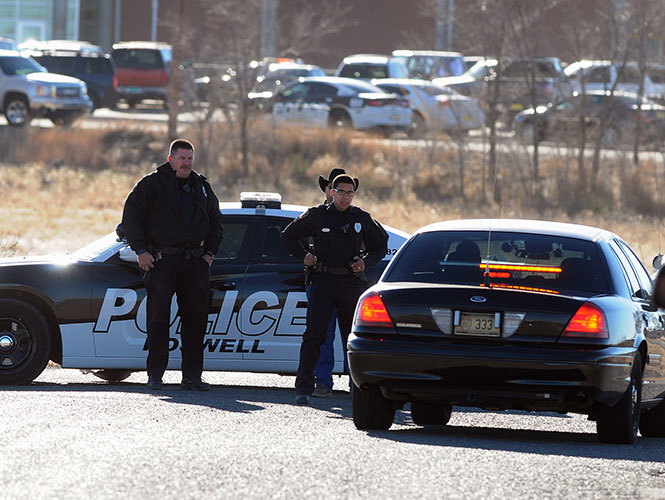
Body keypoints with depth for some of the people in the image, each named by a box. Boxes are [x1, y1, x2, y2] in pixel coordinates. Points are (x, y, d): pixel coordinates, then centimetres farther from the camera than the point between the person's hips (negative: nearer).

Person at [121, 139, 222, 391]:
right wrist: (141, 251, -7)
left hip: (195, 263, 4)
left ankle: (192, 375, 6)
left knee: (196, 318, 2)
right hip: (161, 261, -4)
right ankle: (154, 374, 1)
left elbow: (215, 221, 26)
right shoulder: (152, 184, 2)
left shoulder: (201, 187, 16)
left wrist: (209, 252, 14)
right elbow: (131, 216, 0)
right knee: (158, 318, -4)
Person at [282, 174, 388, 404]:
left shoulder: (362, 219, 9)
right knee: (314, 335, -13)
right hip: (323, 280, -2)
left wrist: (365, 261, 2)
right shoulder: (317, 216, 4)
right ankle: (303, 388, -18)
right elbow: (288, 235, 17)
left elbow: (381, 245, 21)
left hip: (352, 281, 2)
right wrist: (303, 256, 1)